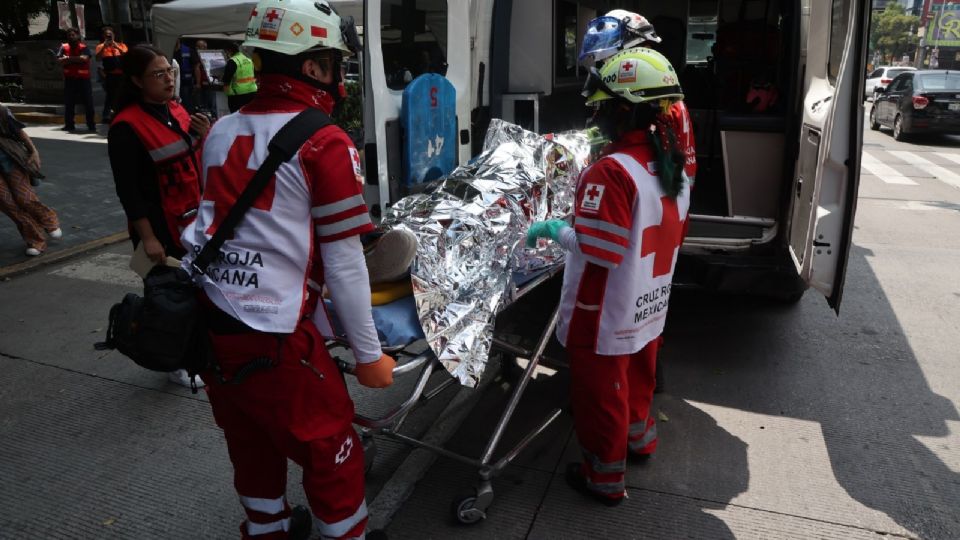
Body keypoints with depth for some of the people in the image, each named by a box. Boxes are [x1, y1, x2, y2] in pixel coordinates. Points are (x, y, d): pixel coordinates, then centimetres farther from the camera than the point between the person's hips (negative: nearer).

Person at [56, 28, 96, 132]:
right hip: (69, 79, 3)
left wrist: (69, 58, -12)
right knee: (69, 103, 7)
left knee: (88, 103, -1)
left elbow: (84, 58, -21)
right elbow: (59, 60, -3)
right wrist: (77, 59, -15)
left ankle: (91, 125, 4)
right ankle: (69, 125, 15)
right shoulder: (64, 47, 7)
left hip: (83, 79, -3)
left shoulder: (84, 47, -2)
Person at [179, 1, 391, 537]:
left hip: (203, 318, 7)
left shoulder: (221, 131, 7)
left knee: (250, 439, 25)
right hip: (268, 333, -7)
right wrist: (369, 354, -3)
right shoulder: (325, 144, -12)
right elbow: (343, 264, -12)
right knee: (330, 448, 12)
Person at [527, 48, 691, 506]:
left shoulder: (612, 171, -27)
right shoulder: (672, 165, 0)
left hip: (606, 318, -8)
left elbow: (598, 251, -29)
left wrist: (556, 230, -13)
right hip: (648, 309, 8)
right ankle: (639, 435, 52)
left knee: (601, 395, 12)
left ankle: (605, 477, 30)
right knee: (637, 377, 29)